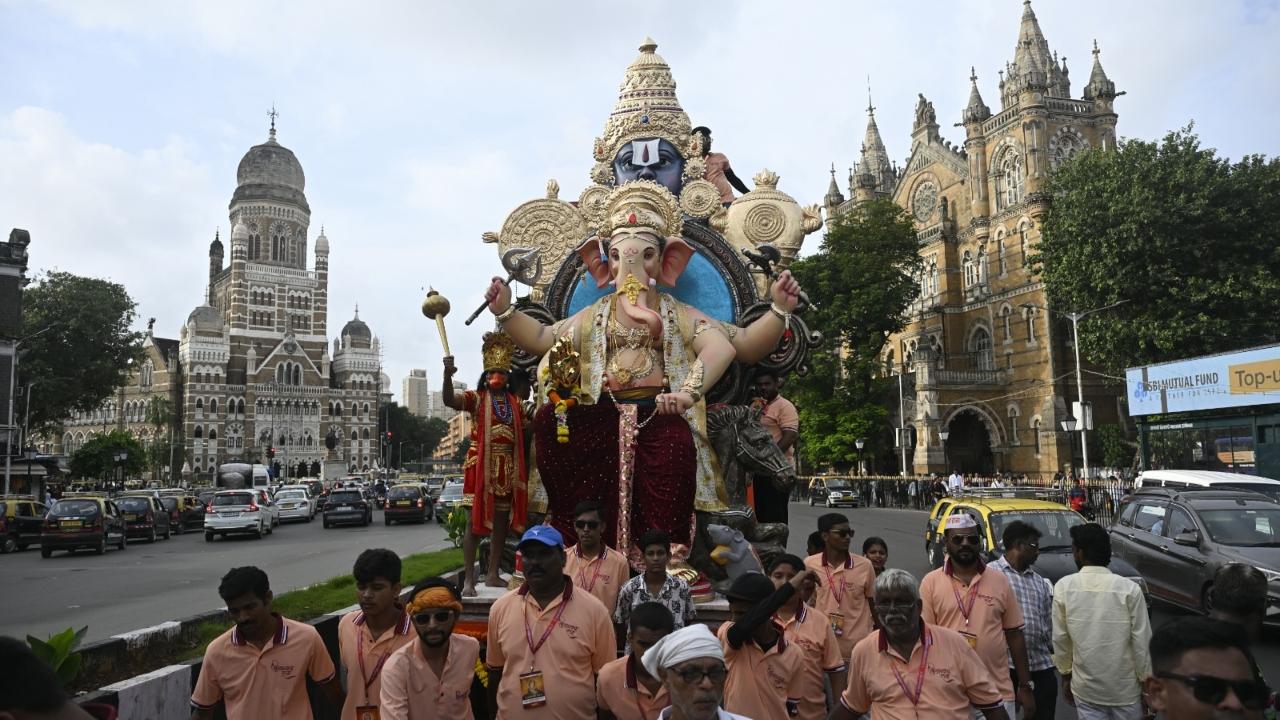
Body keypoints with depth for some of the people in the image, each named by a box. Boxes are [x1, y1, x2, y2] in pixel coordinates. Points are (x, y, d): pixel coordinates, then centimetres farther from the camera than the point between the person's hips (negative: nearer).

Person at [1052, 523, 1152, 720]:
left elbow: (1060, 639, -1)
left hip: (1085, 688, 1)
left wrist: (1065, 675, 12)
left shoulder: (1064, 587, -9)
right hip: (1125, 687, 0)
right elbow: (1142, 642, -9)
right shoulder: (1129, 589, -13)